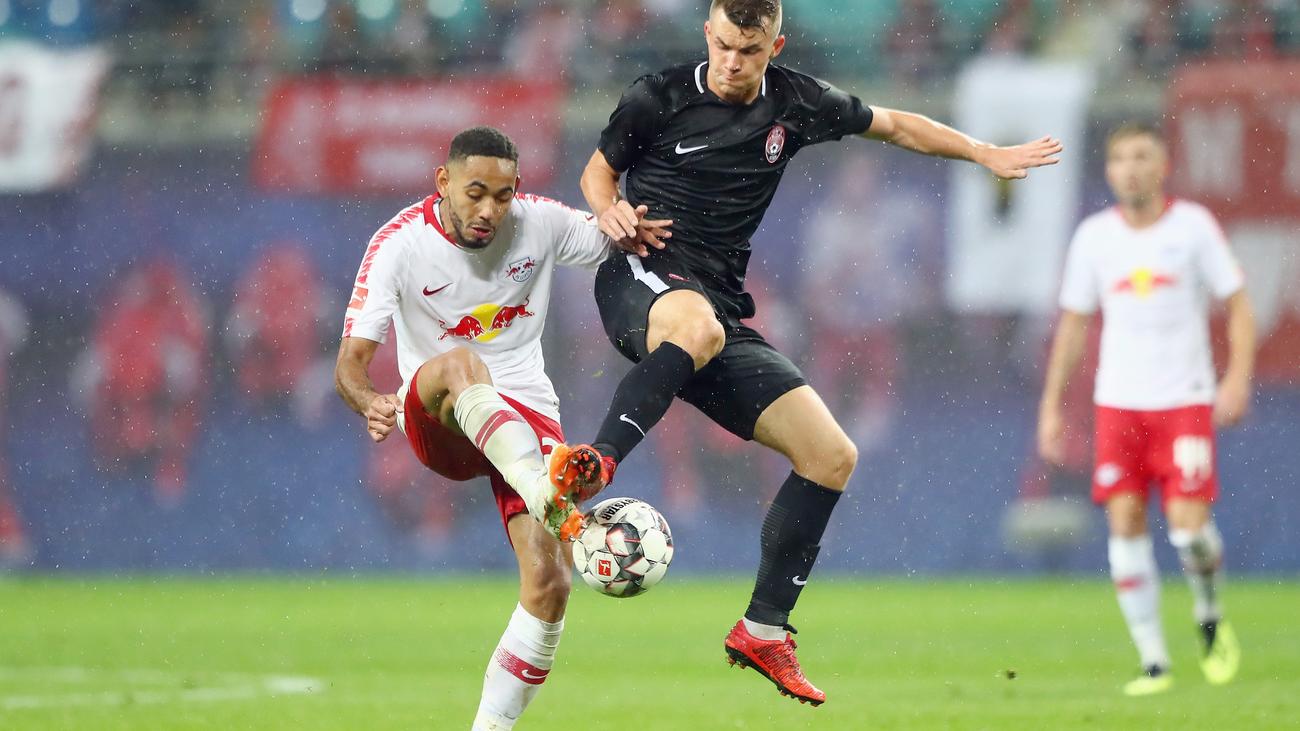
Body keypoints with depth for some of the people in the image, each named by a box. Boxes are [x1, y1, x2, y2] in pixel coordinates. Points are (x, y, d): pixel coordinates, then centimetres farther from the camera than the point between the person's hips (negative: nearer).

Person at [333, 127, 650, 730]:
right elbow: (351, 362, -15)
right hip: (437, 420, -3)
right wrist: (370, 403, -39)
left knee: (550, 582, -18)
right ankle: (546, 495, -65)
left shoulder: (540, 222, -5)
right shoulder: (399, 245, -12)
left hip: (527, 413, 3)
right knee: (460, 364, -40)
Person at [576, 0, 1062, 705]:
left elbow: (893, 124, 24)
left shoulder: (795, 104, 7)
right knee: (696, 325, -45)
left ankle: (763, 630, 5)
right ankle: (592, 466, -49)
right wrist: (611, 211, -10)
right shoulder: (657, 98, -2)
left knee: (831, 456, -2)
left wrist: (986, 154, 25)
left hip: (720, 306, 6)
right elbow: (598, 171, 12)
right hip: (639, 280, -5)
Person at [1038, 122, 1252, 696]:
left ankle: (1211, 618, 18)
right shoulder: (1094, 236, 6)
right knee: (1125, 523, -6)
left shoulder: (1193, 225, -1)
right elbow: (1073, 323, 14)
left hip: (1186, 401, -2)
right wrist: (1051, 406, 10)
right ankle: (1153, 663, 1)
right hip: (1118, 404, 2)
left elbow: (1238, 305, 1)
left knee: (1189, 525, -13)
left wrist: (1239, 378, -12)